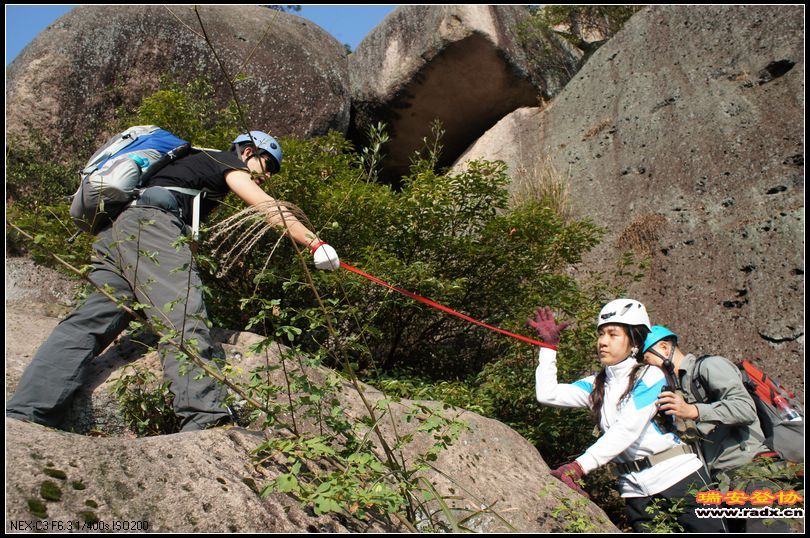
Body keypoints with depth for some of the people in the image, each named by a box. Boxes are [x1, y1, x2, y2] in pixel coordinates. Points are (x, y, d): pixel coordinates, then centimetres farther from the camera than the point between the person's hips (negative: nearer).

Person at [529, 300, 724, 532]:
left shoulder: (651, 376, -8)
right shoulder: (596, 385, 8)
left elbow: (627, 430, -20)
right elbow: (548, 395, -2)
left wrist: (579, 466, -29)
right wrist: (549, 346, 0)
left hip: (678, 478, -4)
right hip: (636, 491, 4)